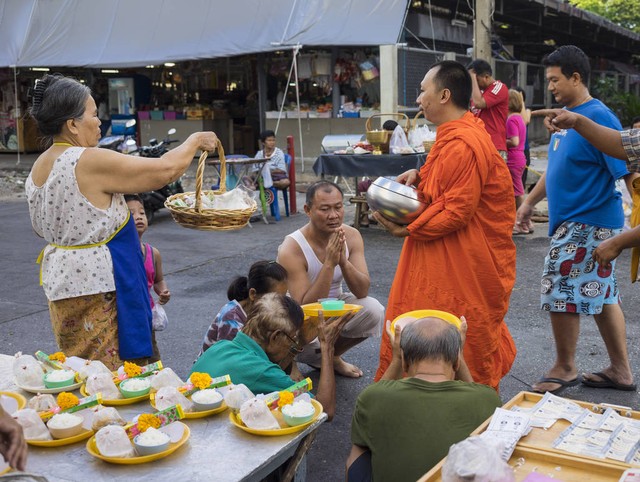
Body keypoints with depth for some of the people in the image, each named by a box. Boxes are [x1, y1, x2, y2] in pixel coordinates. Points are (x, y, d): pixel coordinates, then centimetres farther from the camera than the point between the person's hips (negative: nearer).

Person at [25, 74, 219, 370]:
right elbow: (165, 169, -16)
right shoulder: (90, 162, -19)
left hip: (60, 278, 9)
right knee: (112, 375, 1)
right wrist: (196, 141, 1)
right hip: (97, 285, -9)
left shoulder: (38, 167, 8)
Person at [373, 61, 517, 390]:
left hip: (463, 255, -10)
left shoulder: (463, 144, -25)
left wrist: (407, 230, -20)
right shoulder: (456, 133, 9)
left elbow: (457, 212, -25)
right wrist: (419, 175, 4)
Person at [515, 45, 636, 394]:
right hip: (578, 221, 9)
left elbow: (628, 171, -21)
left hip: (587, 223, -9)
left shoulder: (598, 117, -17)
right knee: (600, 293, 14)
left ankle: (565, 368, 16)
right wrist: (530, 202, 25)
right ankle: (620, 371, 25)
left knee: (560, 291, -2)